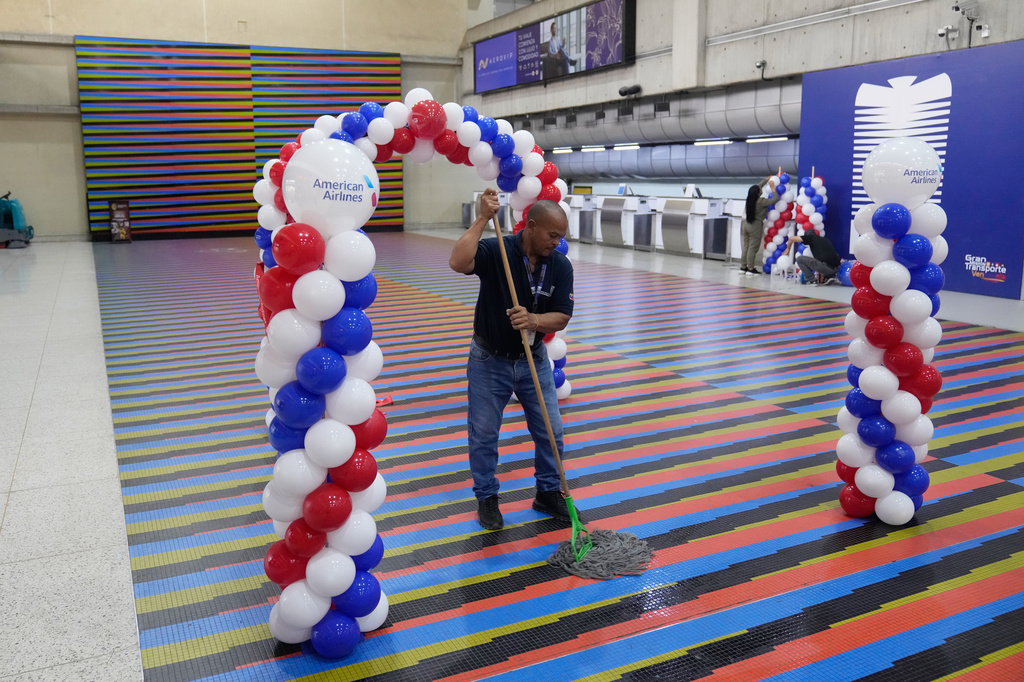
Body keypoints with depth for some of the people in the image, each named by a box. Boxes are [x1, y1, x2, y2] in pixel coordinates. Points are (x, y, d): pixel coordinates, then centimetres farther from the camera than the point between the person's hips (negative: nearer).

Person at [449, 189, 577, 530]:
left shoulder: (561, 265, -9)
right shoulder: (495, 251, -19)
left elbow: (561, 317, -11)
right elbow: (458, 262, -39)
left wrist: (533, 320, -31)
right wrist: (482, 219, -35)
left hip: (534, 359, 3)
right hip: (490, 359, -3)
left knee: (550, 430, 8)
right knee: (483, 433, 6)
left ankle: (549, 492, 29)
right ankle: (486, 497, 26)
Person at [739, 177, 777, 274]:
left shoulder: (750, 199, 4)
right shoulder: (761, 201, -15)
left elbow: (758, 186, 22)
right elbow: (775, 199, -13)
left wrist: (767, 179, 31)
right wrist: (773, 189, 0)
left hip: (745, 223, 7)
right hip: (755, 225, -7)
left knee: (745, 246, 10)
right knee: (753, 248, -2)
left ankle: (743, 266, 14)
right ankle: (750, 268, -1)